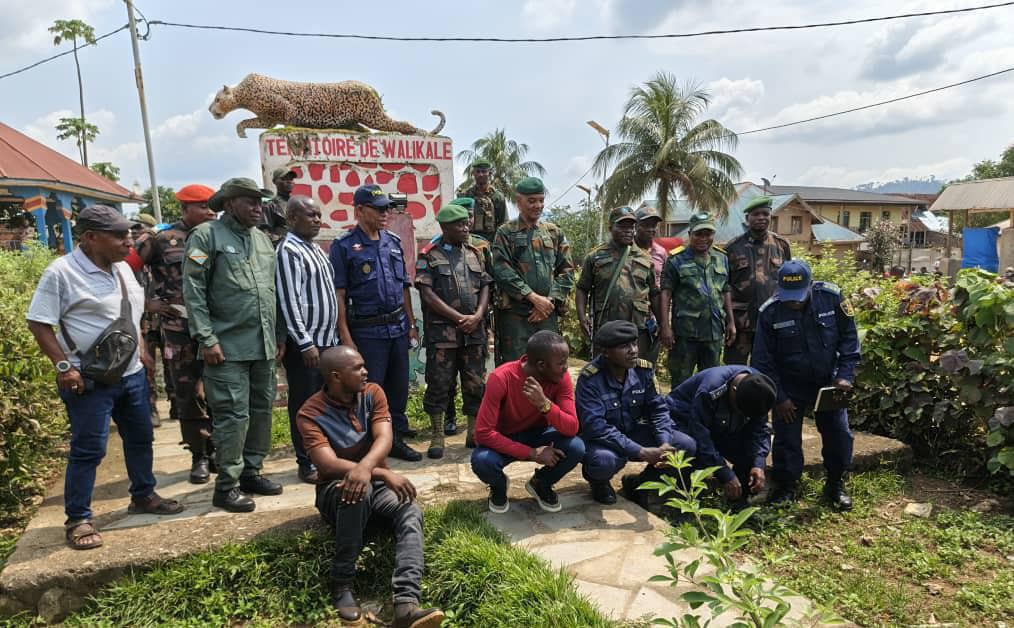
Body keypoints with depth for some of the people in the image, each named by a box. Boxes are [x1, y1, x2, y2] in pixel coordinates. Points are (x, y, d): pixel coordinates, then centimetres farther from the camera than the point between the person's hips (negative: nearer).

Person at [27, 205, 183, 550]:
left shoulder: (122, 268, 8)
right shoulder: (62, 272, -15)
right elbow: (39, 323, -14)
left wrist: (141, 350, 15)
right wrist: (64, 367, -19)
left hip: (132, 374, 8)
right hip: (89, 381, -7)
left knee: (140, 437, 17)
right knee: (88, 450, 0)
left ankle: (143, 495, 34)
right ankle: (78, 519, 15)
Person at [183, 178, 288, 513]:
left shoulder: (262, 238, 16)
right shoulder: (207, 235, -5)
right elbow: (193, 290, -10)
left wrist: (279, 333, 16)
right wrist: (207, 339, -15)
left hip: (264, 346, 7)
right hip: (228, 347, -7)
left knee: (262, 409, 13)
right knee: (233, 415, -4)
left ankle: (251, 471, 28)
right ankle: (227, 485, 9)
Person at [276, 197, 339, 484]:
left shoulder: (316, 250, 14)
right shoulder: (288, 251, -13)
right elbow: (289, 303, -18)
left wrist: (332, 336, 15)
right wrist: (306, 343, -19)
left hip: (327, 340, 8)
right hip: (304, 344, -8)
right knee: (305, 405, 2)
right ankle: (307, 464, 13)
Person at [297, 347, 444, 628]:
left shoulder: (372, 393, -3)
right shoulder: (310, 414, -14)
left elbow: (384, 438, -18)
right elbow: (328, 464, -27)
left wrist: (365, 467, -41)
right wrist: (384, 474, -37)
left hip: (376, 482, 3)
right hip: (335, 488, -3)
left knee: (411, 513, -28)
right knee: (357, 491, -39)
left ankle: (406, 605, -43)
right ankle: (341, 584, -25)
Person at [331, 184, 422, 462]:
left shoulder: (393, 242, 10)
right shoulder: (344, 246, -7)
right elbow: (338, 294, -9)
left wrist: (411, 324, 11)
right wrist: (346, 337, -14)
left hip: (398, 327, 6)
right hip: (367, 331, -5)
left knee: (399, 387, 12)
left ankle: (397, 439, 27)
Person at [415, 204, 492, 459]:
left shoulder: (474, 254, 14)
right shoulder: (429, 256, -1)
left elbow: (485, 287, 11)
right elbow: (427, 294, -9)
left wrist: (477, 316, -7)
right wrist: (460, 318, -12)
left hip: (474, 331, 4)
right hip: (442, 332, -4)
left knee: (475, 384, 8)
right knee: (439, 384, 1)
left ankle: (474, 432, 20)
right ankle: (437, 436, 13)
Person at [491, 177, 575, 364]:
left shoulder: (554, 232, 15)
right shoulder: (505, 232, 3)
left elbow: (567, 270, 9)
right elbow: (502, 271, -8)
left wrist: (550, 301, -5)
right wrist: (534, 297, -14)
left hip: (548, 312, 4)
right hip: (515, 313, -3)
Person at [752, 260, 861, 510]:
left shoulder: (831, 297, -16)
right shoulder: (770, 312, -18)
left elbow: (849, 337, -4)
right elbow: (763, 360, -10)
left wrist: (845, 375, -12)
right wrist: (779, 397, -10)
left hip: (827, 383, 2)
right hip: (790, 386, -1)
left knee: (839, 435, 5)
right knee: (787, 438, 1)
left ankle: (836, 485, 27)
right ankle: (786, 486, 20)